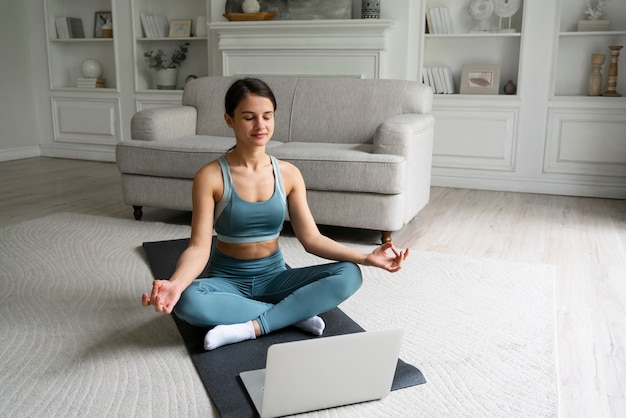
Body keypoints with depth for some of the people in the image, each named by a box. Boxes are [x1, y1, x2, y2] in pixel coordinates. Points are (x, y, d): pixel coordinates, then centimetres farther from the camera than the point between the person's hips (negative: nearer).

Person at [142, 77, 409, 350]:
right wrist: (175, 283, -39)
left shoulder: (289, 174, -3)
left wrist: (365, 257, -17)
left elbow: (311, 239, -4)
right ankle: (293, 312, -21)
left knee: (348, 274, -21)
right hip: (227, 280, -2)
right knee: (187, 301, -37)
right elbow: (199, 247, -17)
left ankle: (248, 328, -24)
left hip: (273, 276, 3)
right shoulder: (210, 176, -12)